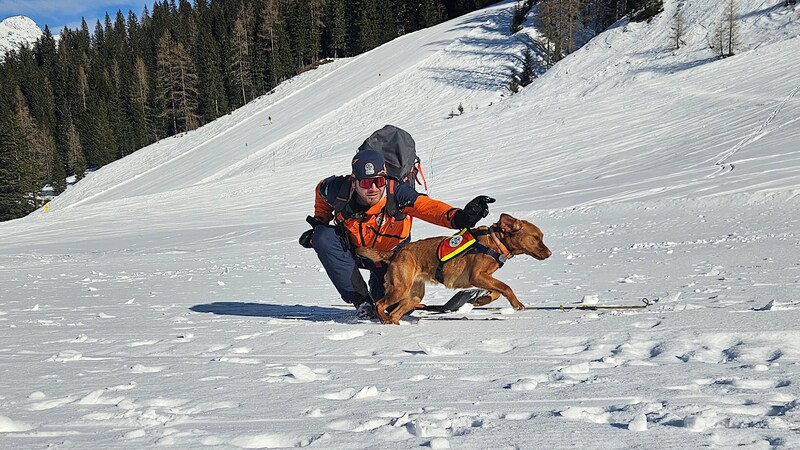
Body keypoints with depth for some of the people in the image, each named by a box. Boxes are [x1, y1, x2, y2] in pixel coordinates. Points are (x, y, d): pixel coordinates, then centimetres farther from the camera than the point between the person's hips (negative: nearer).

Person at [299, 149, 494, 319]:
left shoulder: (395, 193, -35)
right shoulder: (338, 190, -27)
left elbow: (428, 207, -51)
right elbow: (322, 192, 0)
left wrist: (458, 217, -69)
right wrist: (319, 223, -1)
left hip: (390, 253, -1)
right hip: (353, 247, 1)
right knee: (323, 237, -28)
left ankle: (377, 287, 28)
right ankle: (360, 299, -19)